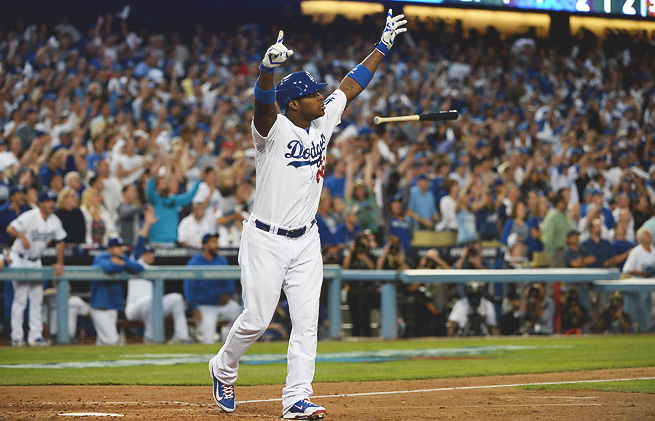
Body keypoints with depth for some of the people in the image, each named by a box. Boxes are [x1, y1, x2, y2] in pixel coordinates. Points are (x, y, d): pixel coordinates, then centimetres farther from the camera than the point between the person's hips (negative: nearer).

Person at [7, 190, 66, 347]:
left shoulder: (55, 221, -1)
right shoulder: (30, 217, -20)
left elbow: (60, 241, 9)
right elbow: (10, 229, -29)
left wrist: (60, 264, 4)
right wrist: (22, 237, -48)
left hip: (35, 261, 7)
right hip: (19, 259, -7)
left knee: (37, 299, 6)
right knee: (21, 298, -10)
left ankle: (35, 336, 9)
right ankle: (17, 337, -6)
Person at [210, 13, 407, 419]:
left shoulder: (323, 123, 5)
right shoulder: (275, 129, -14)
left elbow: (351, 86, 13)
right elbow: (264, 104, -36)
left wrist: (383, 47, 14)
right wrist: (268, 69, -56)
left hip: (306, 241, 6)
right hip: (266, 241, -6)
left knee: (306, 320, -3)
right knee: (256, 320, -2)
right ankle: (223, 369, 26)